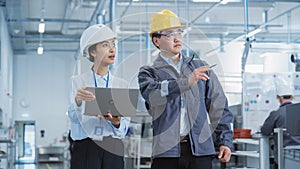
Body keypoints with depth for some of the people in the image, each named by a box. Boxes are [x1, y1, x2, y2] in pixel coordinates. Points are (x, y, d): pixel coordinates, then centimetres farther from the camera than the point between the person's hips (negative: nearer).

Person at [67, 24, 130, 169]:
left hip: (113, 147, 2)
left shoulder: (121, 85, 11)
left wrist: (116, 122, -16)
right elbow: (73, 117, -8)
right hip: (85, 147, -2)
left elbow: (125, 125, 7)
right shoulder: (78, 81, 5)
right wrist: (78, 101, -28)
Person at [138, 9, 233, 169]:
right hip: (166, 151, -2)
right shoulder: (148, 72, 7)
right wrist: (186, 83, -29)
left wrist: (225, 141, 9)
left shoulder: (200, 67, 16)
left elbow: (218, 106, 17)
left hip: (200, 149, 2)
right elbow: (152, 94, -16)